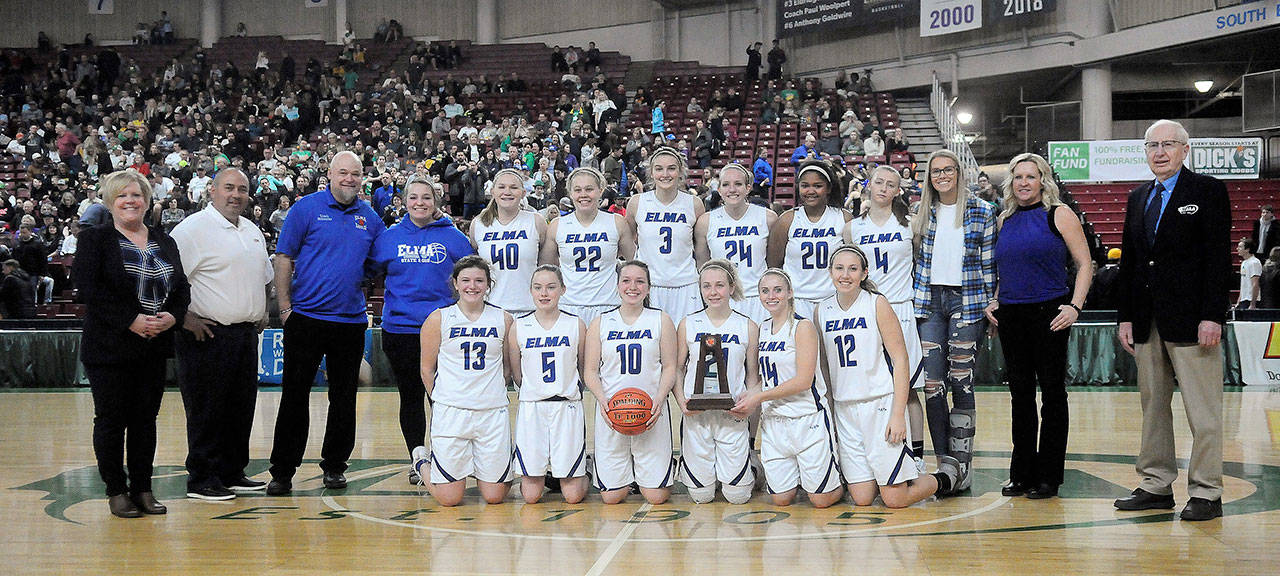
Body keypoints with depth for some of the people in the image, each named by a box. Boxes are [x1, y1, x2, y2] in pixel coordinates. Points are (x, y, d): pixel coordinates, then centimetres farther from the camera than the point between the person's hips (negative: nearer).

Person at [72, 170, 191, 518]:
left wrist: (173, 316, -10)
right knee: (111, 420, 1)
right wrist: (130, 320, -20)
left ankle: (142, 489, 15)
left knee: (146, 419, 7)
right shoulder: (95, 240, -1)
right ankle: (116, 491, 11)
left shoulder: (164, 242, 14)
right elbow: (88, 287, -13)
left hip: (155, 347, 4)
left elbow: (182, 286, 10)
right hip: (109, 346, -4)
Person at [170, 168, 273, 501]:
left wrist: (261, 312, 19)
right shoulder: (193, 228, -9)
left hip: (246, 333, 8)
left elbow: (263, 276, 30)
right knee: (206, 411, -3)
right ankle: (201, 480, 5)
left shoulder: (253, 232, 17)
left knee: (241, 408, 12)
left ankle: (232, 473, 23)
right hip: (207, 334, -8)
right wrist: (186, 318, -18)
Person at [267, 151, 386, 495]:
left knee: (344, 398, 9)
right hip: (306, 317, -3)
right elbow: (284, 258, -3)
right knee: (295, 396, 0)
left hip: (351, 321, 3)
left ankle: (335, 466, 21)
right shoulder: (306, 208, -2)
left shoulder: (369, 217, 8)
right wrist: (285, 307, -8)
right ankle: (282, 470, 8)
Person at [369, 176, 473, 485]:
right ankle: (416, 460, 17)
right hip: (400, 328, 2)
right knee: (410, 398, 8)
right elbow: (372, 271, 16)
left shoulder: (453, 237, 3)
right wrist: (397, 297, 4)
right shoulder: (388, 238, 6)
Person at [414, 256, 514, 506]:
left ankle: (478, 468, 35)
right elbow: (427, 369, 7)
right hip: (450, 411, -2)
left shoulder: (503, 319, 5)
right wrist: (443, 400, 8)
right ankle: (422, 461, 30)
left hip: (493, 411, 2)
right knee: (450, 498, -1)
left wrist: (491, 393, 10)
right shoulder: (439, 319, -1)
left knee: (494, 495, 1)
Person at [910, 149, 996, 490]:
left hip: (967, 300, -3)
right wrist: (910, 300, 10)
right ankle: (944, 462, 6)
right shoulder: (922, 214, 10)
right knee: (931, 383, -3)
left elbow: (990, 263, 3)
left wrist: (991, 305, 0)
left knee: (961, 382, -4)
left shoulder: (982, 212, 3)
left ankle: (961, 464, 2)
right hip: (929, 301, 3)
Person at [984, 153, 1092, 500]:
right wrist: (993, 302, 10)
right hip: (1011, 316, 5)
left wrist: (1075, 306, -14)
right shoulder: (1005, 220, 14)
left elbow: (1084, 265, -4)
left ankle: (1049, 477, 8)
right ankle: (1022, 473, 16)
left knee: (1052, 392, 1)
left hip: (1049, 314, -5)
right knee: (1020, 393, 9)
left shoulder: (1059, 215, -1)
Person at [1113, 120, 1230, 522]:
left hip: (1190, 318, -6)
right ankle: (1156, 485, 18)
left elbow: (1218, 257, -7)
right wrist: (1127, 317, 10)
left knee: (1202, 410, -3)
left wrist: (1212, 316, -15)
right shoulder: (1137, 198, 17)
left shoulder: (1208, 191, -1)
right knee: (1152, 405, 10)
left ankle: (1206, 493, 3)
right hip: (1148, 322, 6)